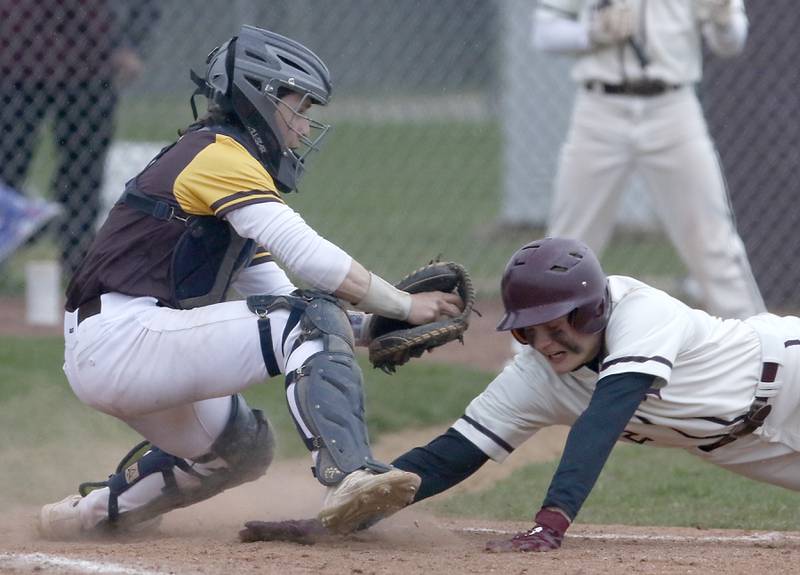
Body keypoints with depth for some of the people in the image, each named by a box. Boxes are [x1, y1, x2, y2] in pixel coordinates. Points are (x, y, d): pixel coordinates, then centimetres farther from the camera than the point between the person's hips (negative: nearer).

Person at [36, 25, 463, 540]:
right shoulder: (220, 155, -8)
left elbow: (277, 294, 21)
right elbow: (309, 257, -18)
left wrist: (372, 326, 7)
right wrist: (405, 307, -12)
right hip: (121, 338, -11)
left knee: (243, 449, 29)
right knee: (313, 320, -17)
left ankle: (95, 510, 32)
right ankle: (349, 474, -34)